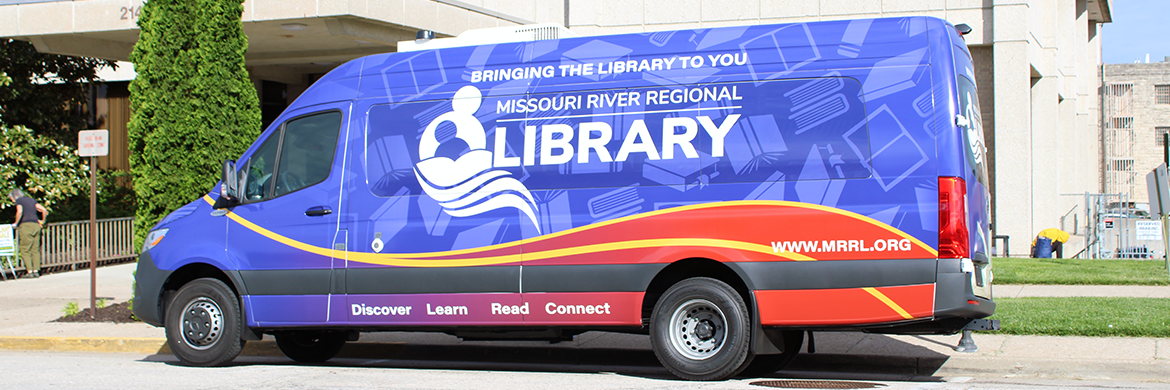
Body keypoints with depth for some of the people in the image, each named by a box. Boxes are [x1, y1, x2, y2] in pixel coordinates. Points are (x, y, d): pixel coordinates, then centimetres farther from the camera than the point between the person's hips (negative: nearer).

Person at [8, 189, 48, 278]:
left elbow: (20, 211, -15)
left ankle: (30, 272, -10)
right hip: (36, 225, 6)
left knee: (25, 250, -3)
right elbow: (44, 210, 13)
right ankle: (36, 271, -3)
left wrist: (16, 223, -4)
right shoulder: (32, 200, 20)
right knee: (35, 250, 5)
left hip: (25, 225, -6)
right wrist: (42, 221, 26)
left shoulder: (19, 200, 4)